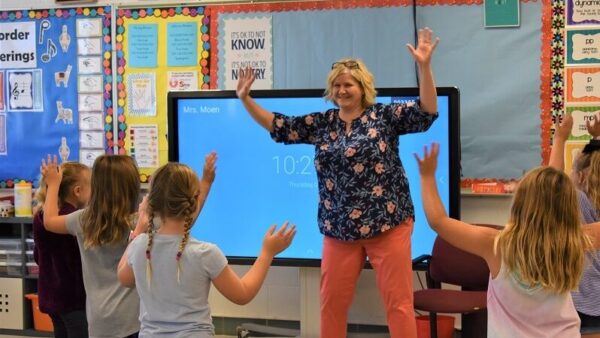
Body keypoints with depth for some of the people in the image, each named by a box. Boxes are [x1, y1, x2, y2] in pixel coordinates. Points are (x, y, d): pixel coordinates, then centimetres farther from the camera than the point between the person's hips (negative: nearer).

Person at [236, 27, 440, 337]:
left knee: (398, 301, 1)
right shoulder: (321, 123, 8)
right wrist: (245, 99, 3)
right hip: (339, 228, 4)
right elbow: (278, 126, 11)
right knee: (332, 301, 12)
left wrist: (424, 67, -25)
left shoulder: (385, 116, -3)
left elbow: (426, 112, -13)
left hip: (388, 222, -4)